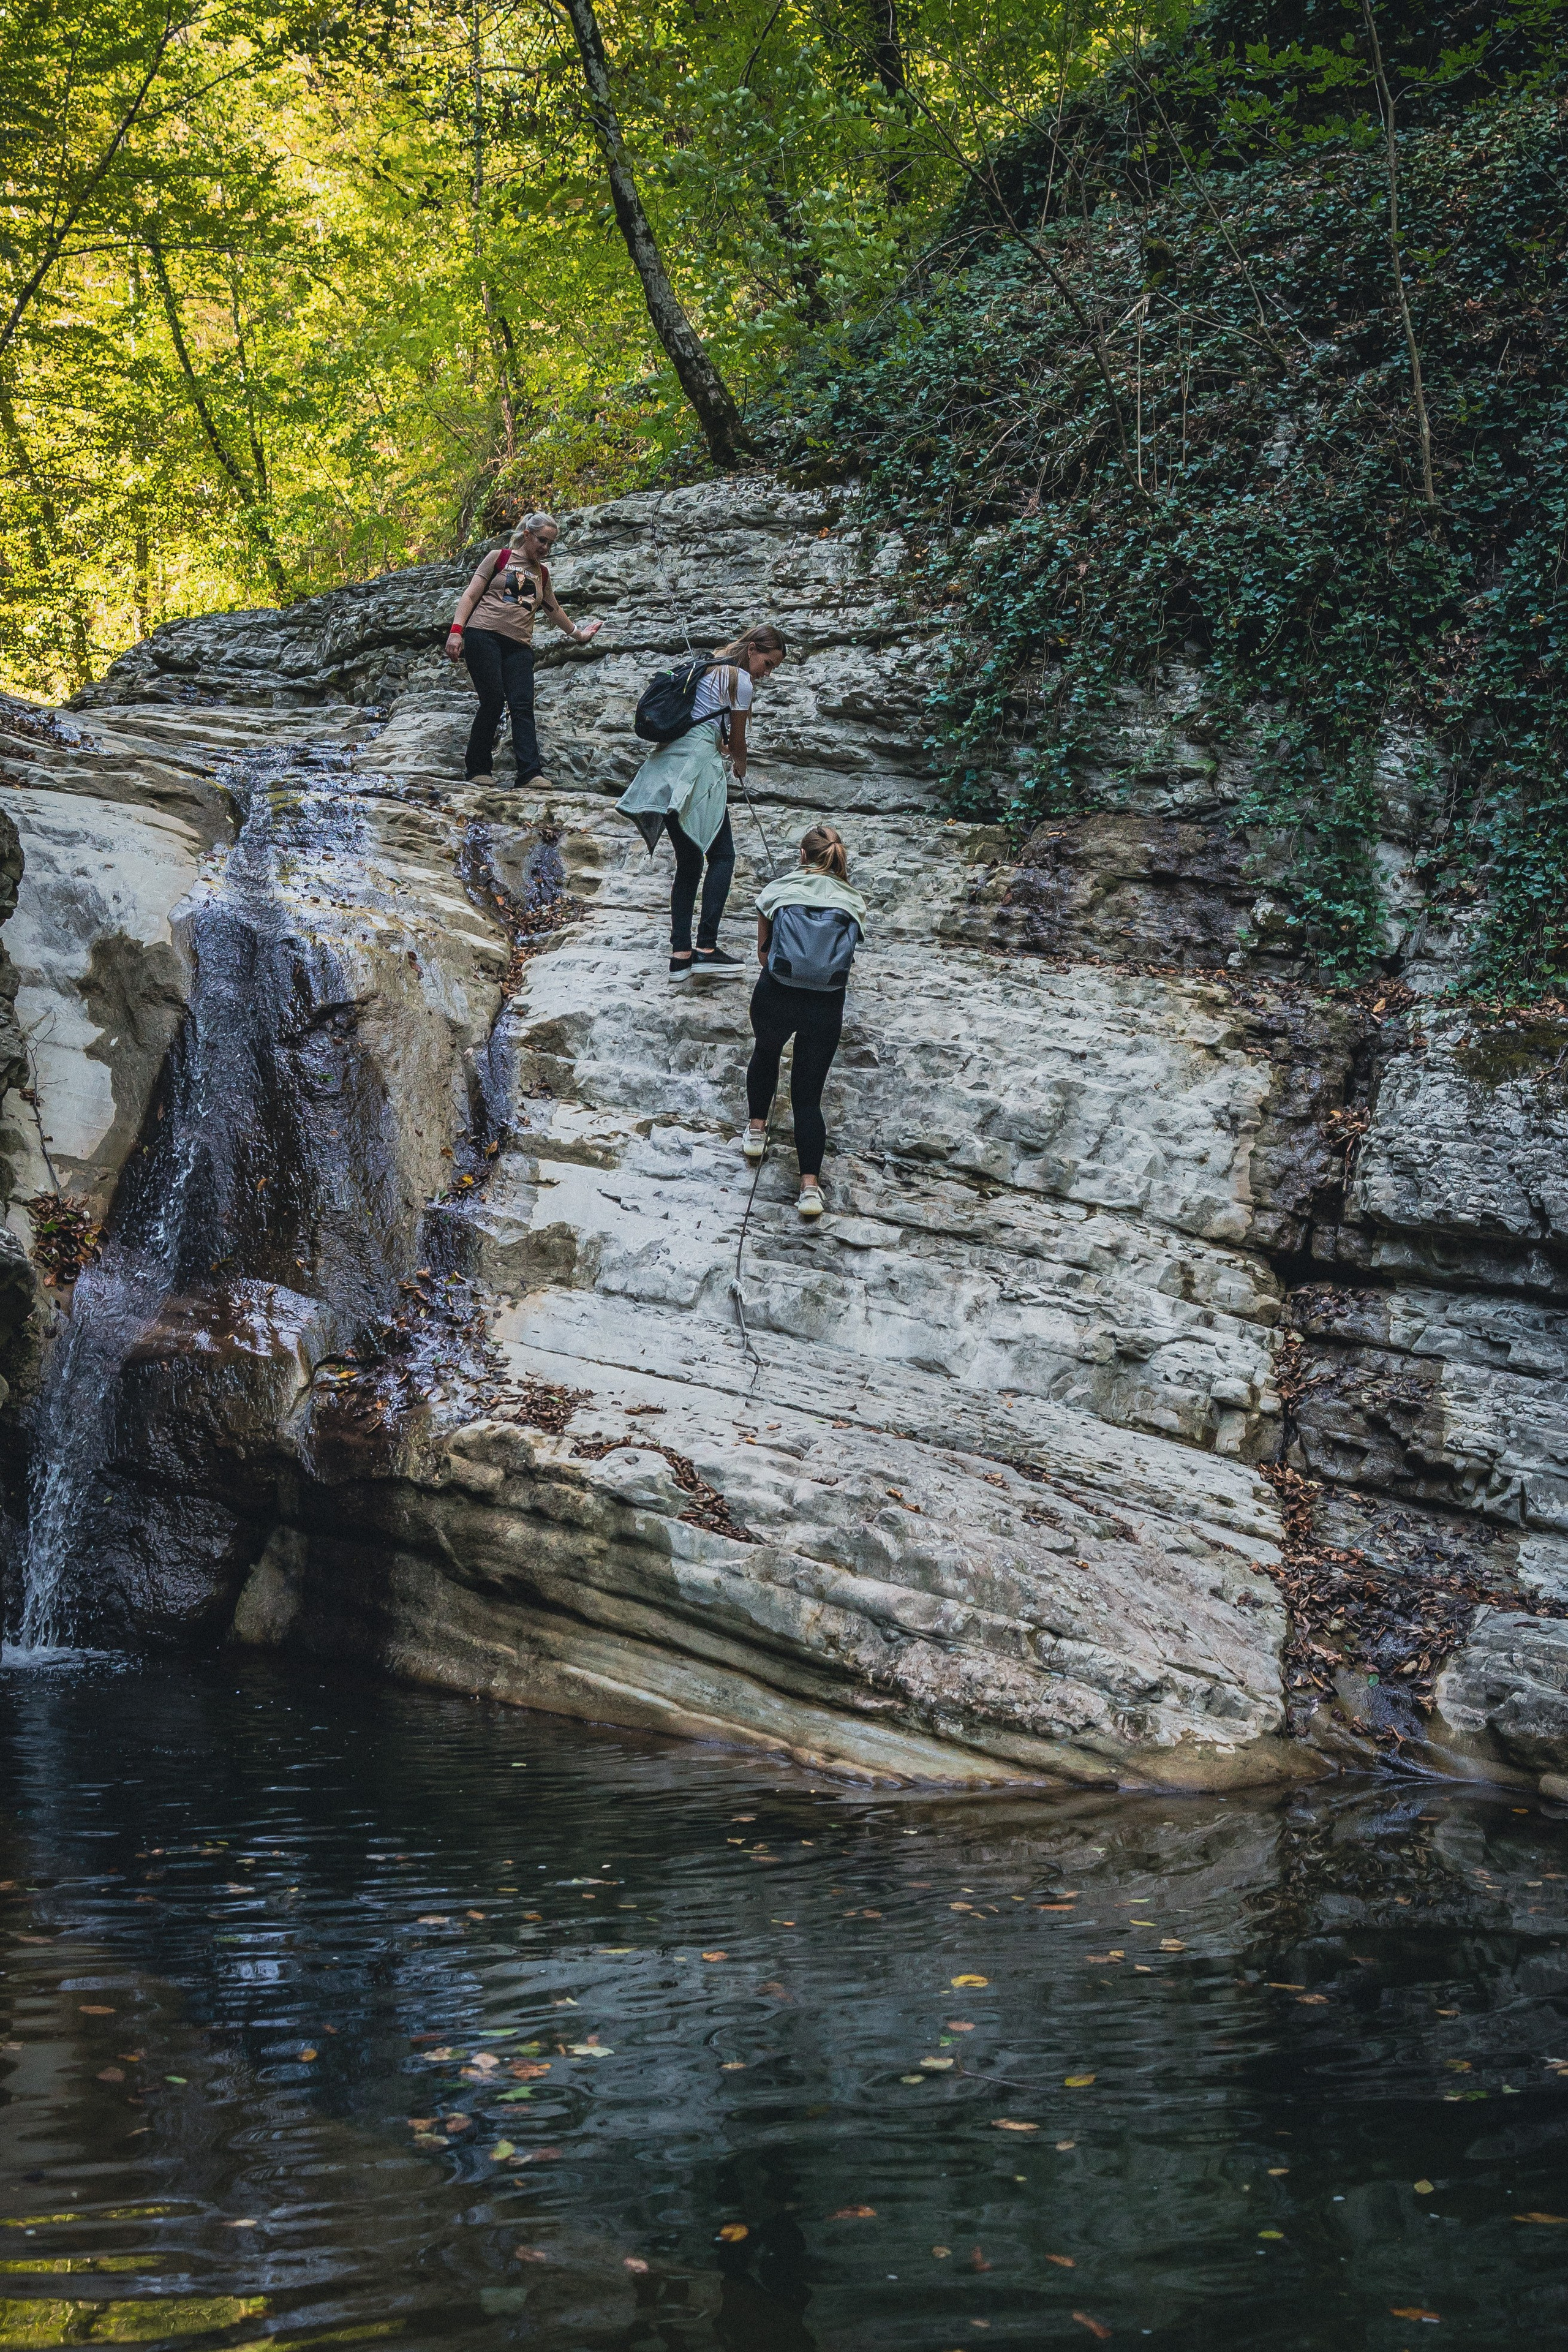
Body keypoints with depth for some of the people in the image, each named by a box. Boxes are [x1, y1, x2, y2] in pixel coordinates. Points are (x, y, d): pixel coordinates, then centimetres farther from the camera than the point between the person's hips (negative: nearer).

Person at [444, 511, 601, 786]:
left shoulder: (542, 573, 22)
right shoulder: (500, 558, 7)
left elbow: (554, 610, 39)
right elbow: (470, 595, 2)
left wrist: (577, 634, 50)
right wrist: (456, 631, -11)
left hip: (519, 646, 4)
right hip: (484, 636, -4)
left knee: (522, 706, -12)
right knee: (493, 701, -14)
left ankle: (531, 773, -24)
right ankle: (477, 769, -5)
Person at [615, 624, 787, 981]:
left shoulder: (708, 667, 22)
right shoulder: (741, 680, -2)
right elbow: (737, 742, 9)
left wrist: (720, 744, 32)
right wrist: (741, 767, 27)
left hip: (666, 762, 9)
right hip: (696, 765, -9)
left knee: (688, 862, 9)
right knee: (722, 856, -5)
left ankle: (680, 955, 3)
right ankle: (706, 948, -13)